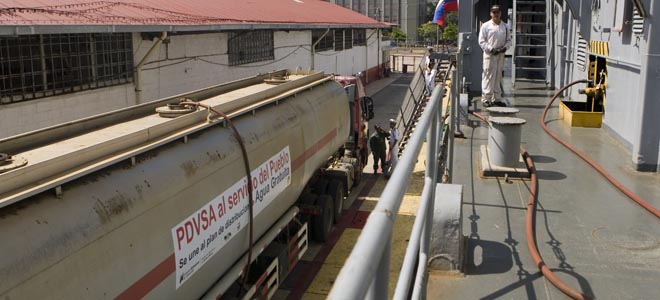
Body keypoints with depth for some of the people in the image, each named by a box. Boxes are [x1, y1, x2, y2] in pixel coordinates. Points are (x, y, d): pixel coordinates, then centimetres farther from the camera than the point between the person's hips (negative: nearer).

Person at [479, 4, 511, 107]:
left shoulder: (505, 26, 11)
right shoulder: (486, 26, -2)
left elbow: (508, 40, 15)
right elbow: (481, 41, -5)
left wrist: (505, 47, -5)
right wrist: (491, 49, -15)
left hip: (501, 54, 5)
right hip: (489, 54, -5)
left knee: (498, 77, 9)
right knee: (488, 76, -8)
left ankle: (496, 98, 17)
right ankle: (486, 98, -3)